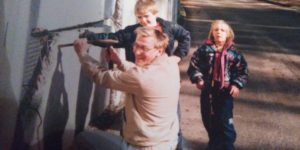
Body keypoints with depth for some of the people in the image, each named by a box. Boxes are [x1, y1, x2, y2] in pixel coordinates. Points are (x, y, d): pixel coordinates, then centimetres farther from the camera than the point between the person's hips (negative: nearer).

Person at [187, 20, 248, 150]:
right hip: (207, 91, 2)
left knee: (225, 121, -3)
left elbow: (243, 71, 2)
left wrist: (237, 84, -11)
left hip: (225, 92, -2)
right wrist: (197, 79, -16)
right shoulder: (205, 49, -5)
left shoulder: (233, 53, -4)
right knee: (209, 120, 14)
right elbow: (194, 65, -2)